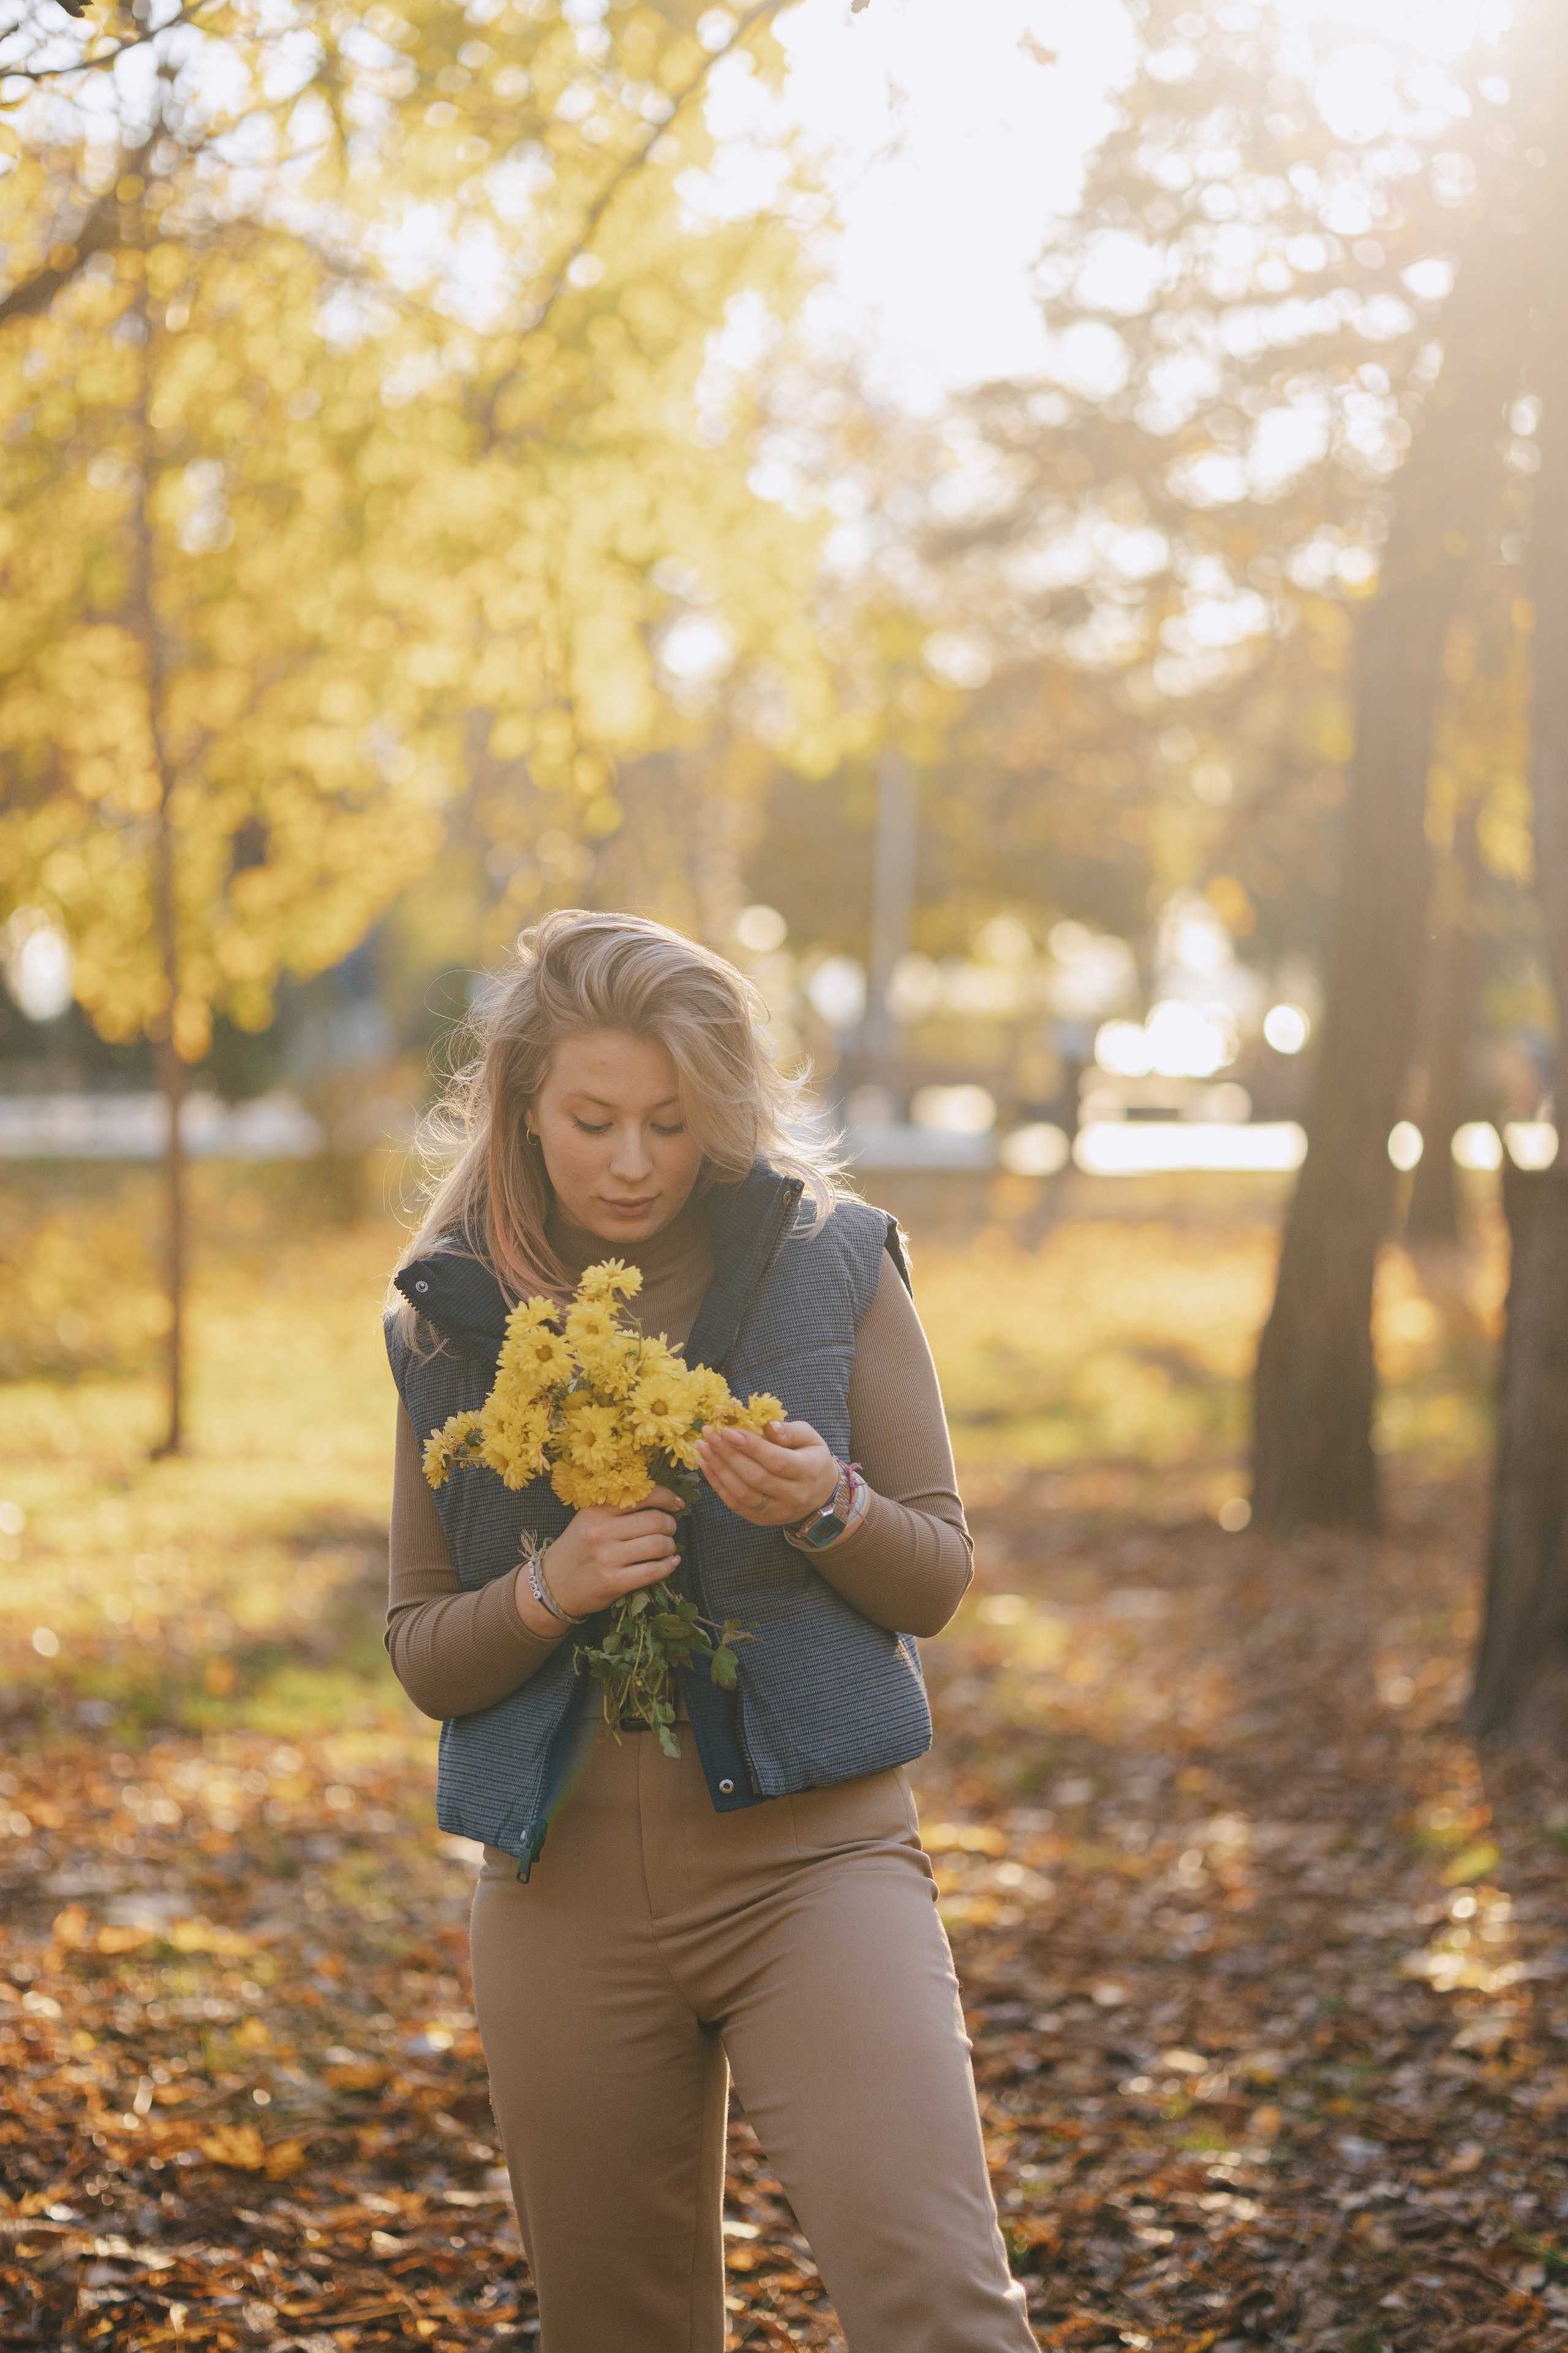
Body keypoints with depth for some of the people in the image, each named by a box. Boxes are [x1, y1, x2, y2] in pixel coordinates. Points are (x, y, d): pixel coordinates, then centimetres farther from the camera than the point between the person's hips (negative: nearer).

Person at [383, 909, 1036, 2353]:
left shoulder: (833, 1262, -1)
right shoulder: (449, 1321, 4)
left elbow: (939, 1579, 3)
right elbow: (421, 1655, 8)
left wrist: (825, 1510, -18)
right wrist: (549, 1592, -13)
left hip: (811, 1855, -2)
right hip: (565, 1892, 2)